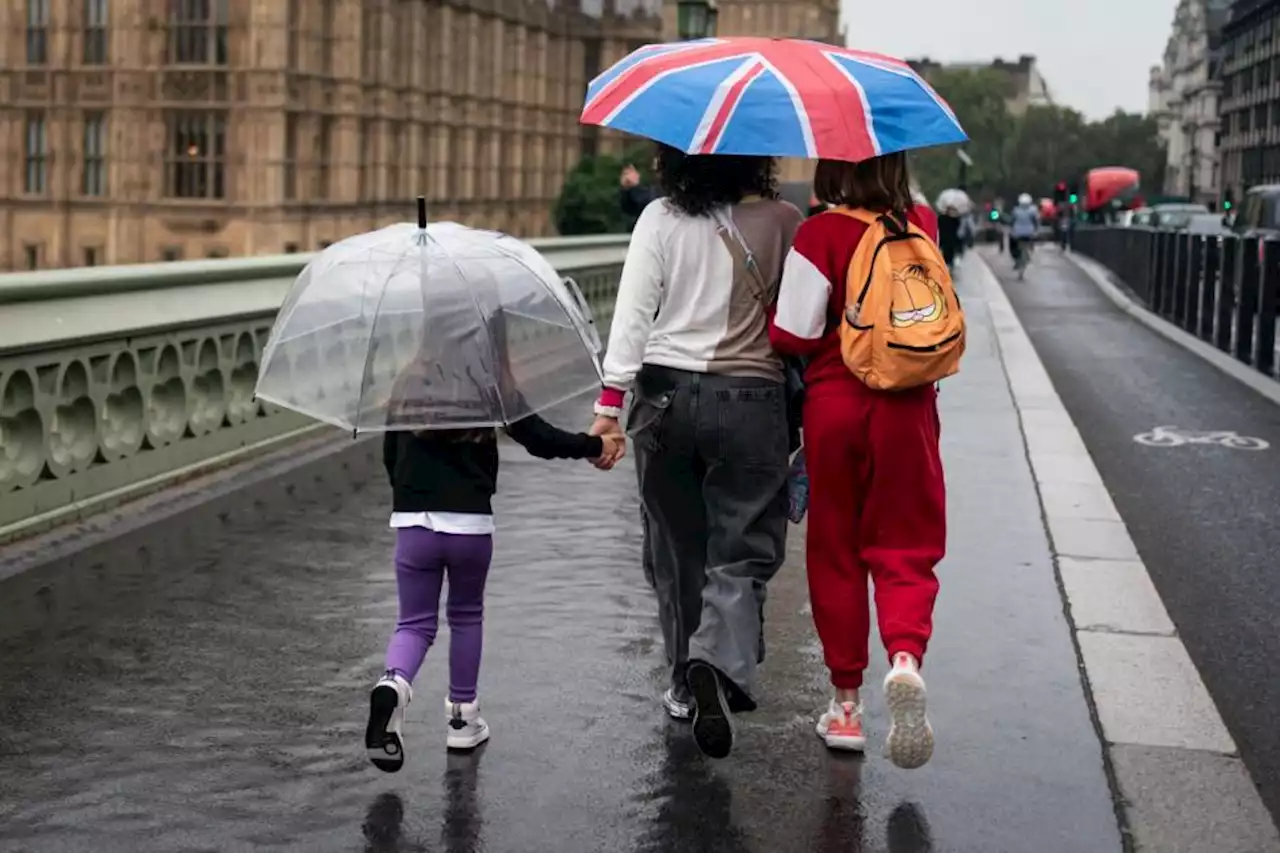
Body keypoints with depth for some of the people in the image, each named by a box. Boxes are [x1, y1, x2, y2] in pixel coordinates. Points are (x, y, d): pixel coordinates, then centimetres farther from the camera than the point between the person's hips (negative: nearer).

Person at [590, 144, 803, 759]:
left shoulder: (660, 220, -2)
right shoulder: (783, 223, -2)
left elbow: (633, 313, -5)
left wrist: (610, 403, -3)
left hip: (667, 396, 1)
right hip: (752, 403, -1)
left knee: (678, 548, 15)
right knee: (741, 553, 4)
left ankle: (687, 684, 25)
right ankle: (719, 665, -20)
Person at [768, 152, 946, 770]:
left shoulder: (819, 236, -11)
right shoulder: (924, 225, 1)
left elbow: (794, 337, -12)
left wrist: (772, 310, 8)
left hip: (835, 402, -2)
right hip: (906, 409, 2)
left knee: (835, 551, 11)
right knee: (904, 546, 9)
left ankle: (847, 702, 17)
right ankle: (906, 656, -19)